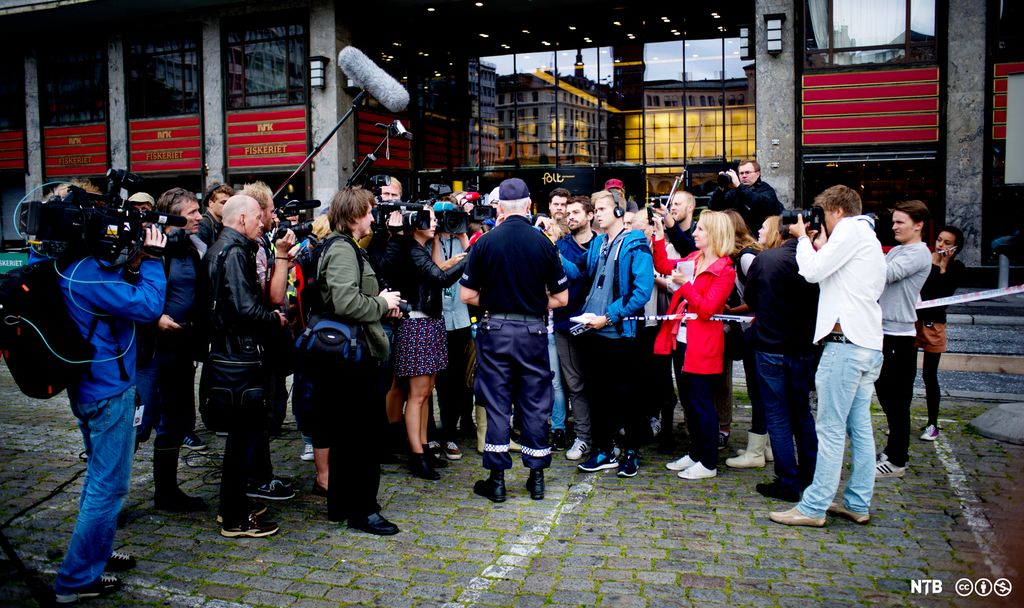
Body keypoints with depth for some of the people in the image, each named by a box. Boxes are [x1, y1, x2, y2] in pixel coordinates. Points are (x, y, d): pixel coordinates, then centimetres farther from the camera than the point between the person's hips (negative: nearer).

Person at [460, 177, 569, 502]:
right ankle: (536, 477, 18)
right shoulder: (543, 243, -4)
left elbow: (467, 295, -4)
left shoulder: (485, 242, -6)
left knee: (497, 404, 7)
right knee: (535, 404, 10)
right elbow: (561, 298, 0)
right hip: (533, 331, 1)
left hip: (495, 329, 0)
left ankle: (496, 479, 12)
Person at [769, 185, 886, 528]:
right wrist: (821, 246, 13)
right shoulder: (868, 236, 24)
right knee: (859, 428, 13)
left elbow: (813, 272, -12)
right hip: (868, 344, 10)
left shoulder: (851, 230, -6)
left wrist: (804, 238, 3)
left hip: (846, 341, -10)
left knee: (831, 429, -6)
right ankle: (858, 504, 20)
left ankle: (813, 508, -1)